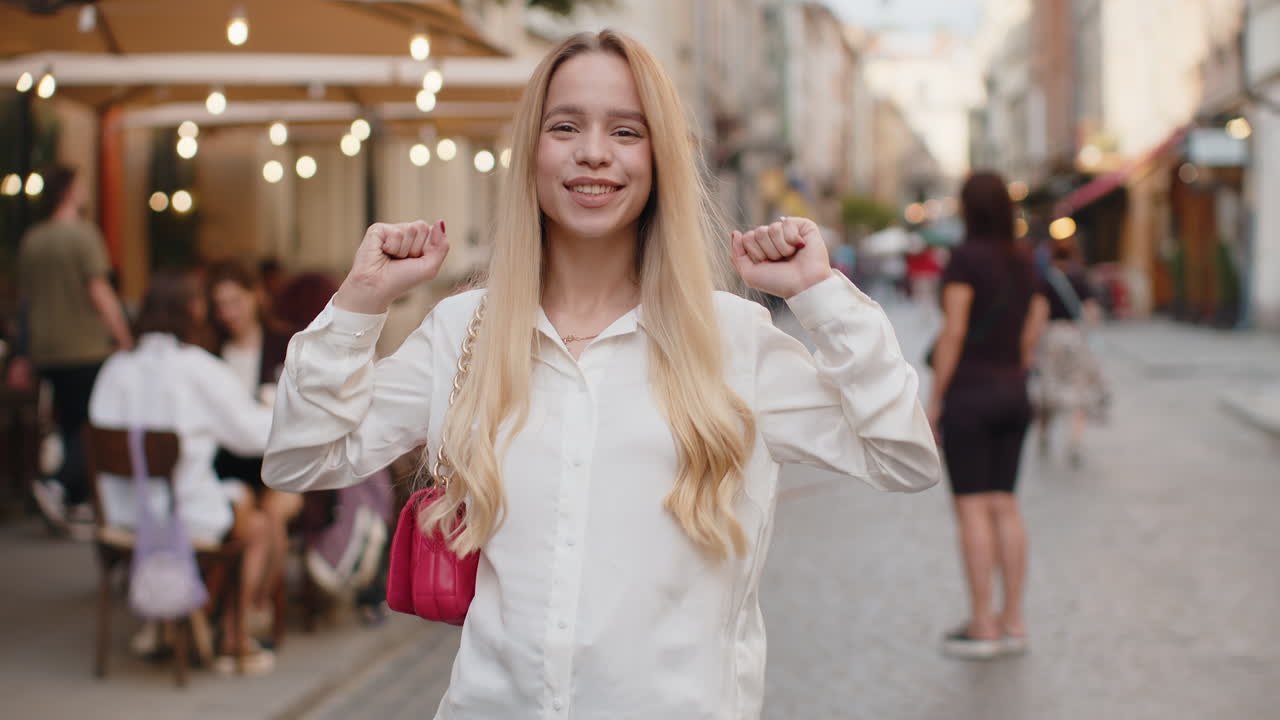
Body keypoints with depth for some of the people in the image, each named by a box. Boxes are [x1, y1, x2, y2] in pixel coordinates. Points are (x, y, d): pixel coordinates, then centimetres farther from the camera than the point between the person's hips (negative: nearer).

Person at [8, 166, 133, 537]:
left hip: (47, 352, 7)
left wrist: (27, 357, 23)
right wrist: (125, 340, -12)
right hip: (86, 348, -7)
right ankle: (59, 486, -20)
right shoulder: (82, 233, -9)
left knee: (70, 427, 11)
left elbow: (25, 298, 16)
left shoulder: (31, 240, 11)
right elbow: (99, 292, -16)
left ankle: (79, 507, 10)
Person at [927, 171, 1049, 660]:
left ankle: (982, 628, -2)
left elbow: (953, 331, -15)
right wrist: (1013, 377, 18)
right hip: (1012, 396, 7)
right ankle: (1013, 622, 12)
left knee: (973, 508, -4)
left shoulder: (966, 258, -12)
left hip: (968, 394, -7)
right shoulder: (1023, 263, 9)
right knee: (1005, 506, 10)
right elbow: (1031, 332, 10)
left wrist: (935, 397, -10)